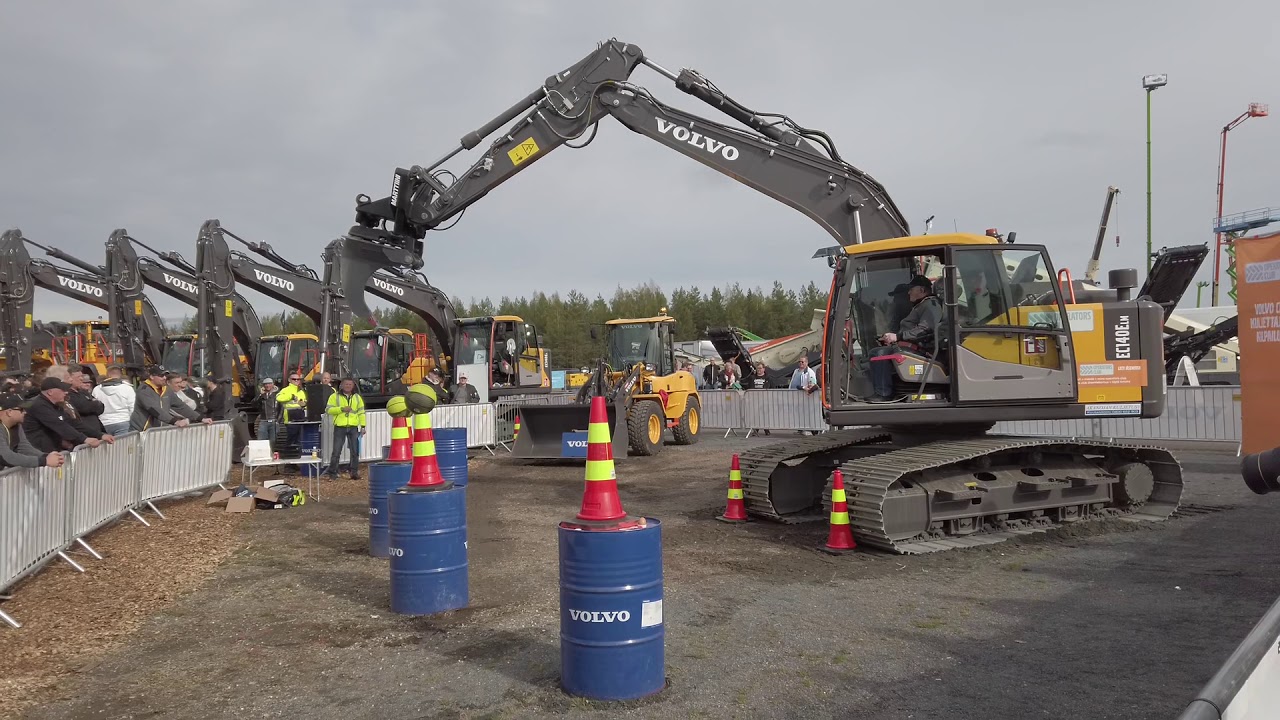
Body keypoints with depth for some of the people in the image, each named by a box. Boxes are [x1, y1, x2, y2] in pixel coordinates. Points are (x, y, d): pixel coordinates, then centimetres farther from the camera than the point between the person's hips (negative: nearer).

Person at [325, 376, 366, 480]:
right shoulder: (334, 396, 4)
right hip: (339, 427, -3)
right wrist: (341, 409, -16)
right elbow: (328, 409, -5)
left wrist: (363, 426, 6)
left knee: (355, 451, 4)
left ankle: (354, 472, 12)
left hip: (353, 427, 3)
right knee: (336, 451, -3)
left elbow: (361, 412, 13)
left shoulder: (357, 397, 14)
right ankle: (332, 472, 4)